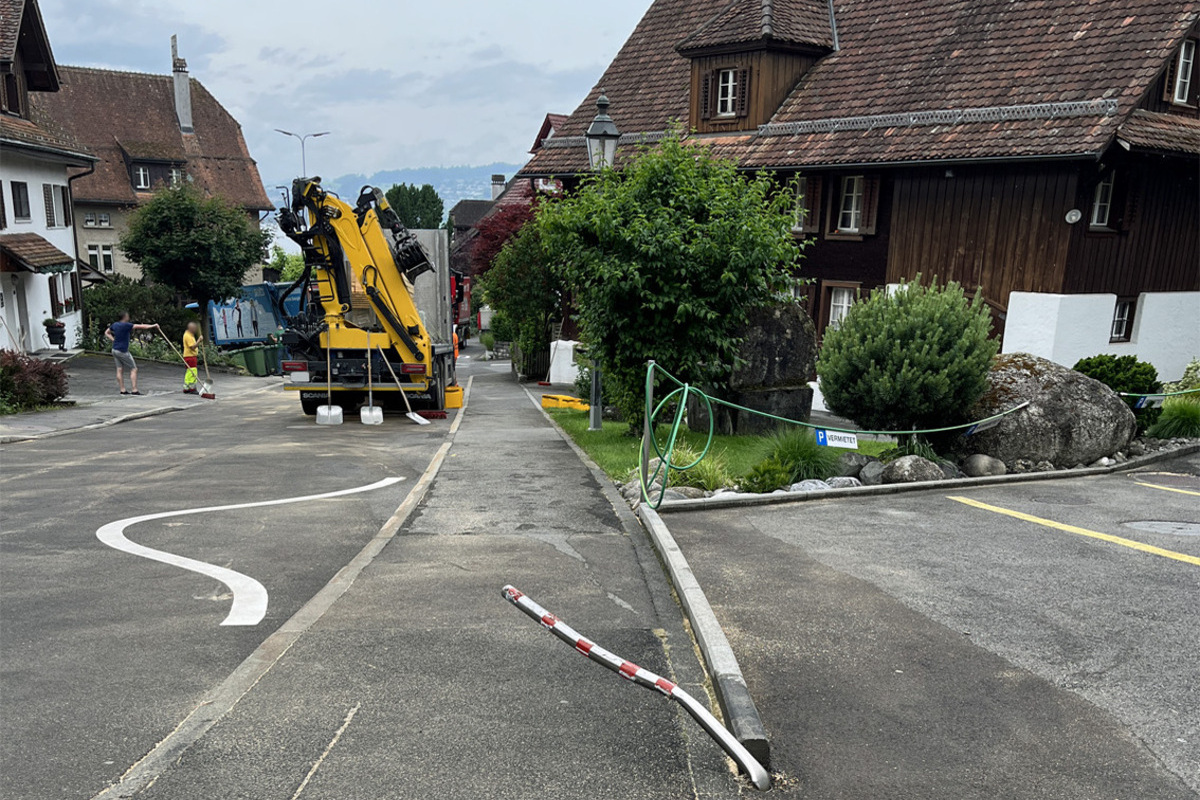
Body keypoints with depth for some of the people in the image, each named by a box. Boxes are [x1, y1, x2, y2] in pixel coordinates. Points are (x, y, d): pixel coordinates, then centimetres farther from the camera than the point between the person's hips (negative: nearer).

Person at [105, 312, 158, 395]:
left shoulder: (115, 324, 6)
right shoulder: (126, 325, -18)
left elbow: (106, 333, 19)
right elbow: (140, 327, -18)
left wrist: (113, 340, 11)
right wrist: (153, 326, -11)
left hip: (115, 350, 8)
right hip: (122, 351, -8)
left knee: (119, 370, 8)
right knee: (134, 369, -1)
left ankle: (122, 390, 9)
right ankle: (134, 390, -7)